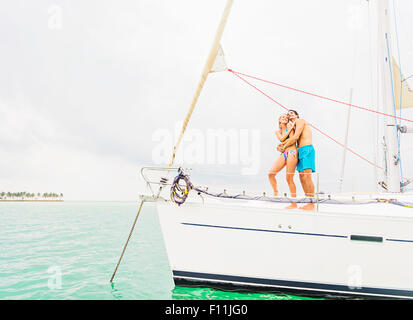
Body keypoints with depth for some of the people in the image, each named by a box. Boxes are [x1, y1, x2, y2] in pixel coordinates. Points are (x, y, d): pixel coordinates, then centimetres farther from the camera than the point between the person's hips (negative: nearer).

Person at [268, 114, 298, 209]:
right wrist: (290, 129, -2)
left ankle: (294, 204, -1)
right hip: (283, 154, 6)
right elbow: (282, 139, -2)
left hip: (291, 153, -6)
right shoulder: (278, 131, 20)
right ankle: (275, 193, 11)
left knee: (289, 178, -7)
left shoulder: (290, 126, 6)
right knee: (271, 173, -8)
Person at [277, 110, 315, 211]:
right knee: (302, 178, 4)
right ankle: (308, 202, 7)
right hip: (300, 151, 9)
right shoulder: (294, 128, 27)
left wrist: (284, 147, -1)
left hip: (307, 149, -9)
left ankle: (311, 205, -16)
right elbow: (292, 139, 12)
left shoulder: (300, 120, 2)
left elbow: (295, 137, -9)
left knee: (307, 177, -16)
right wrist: (281, 144, -4)